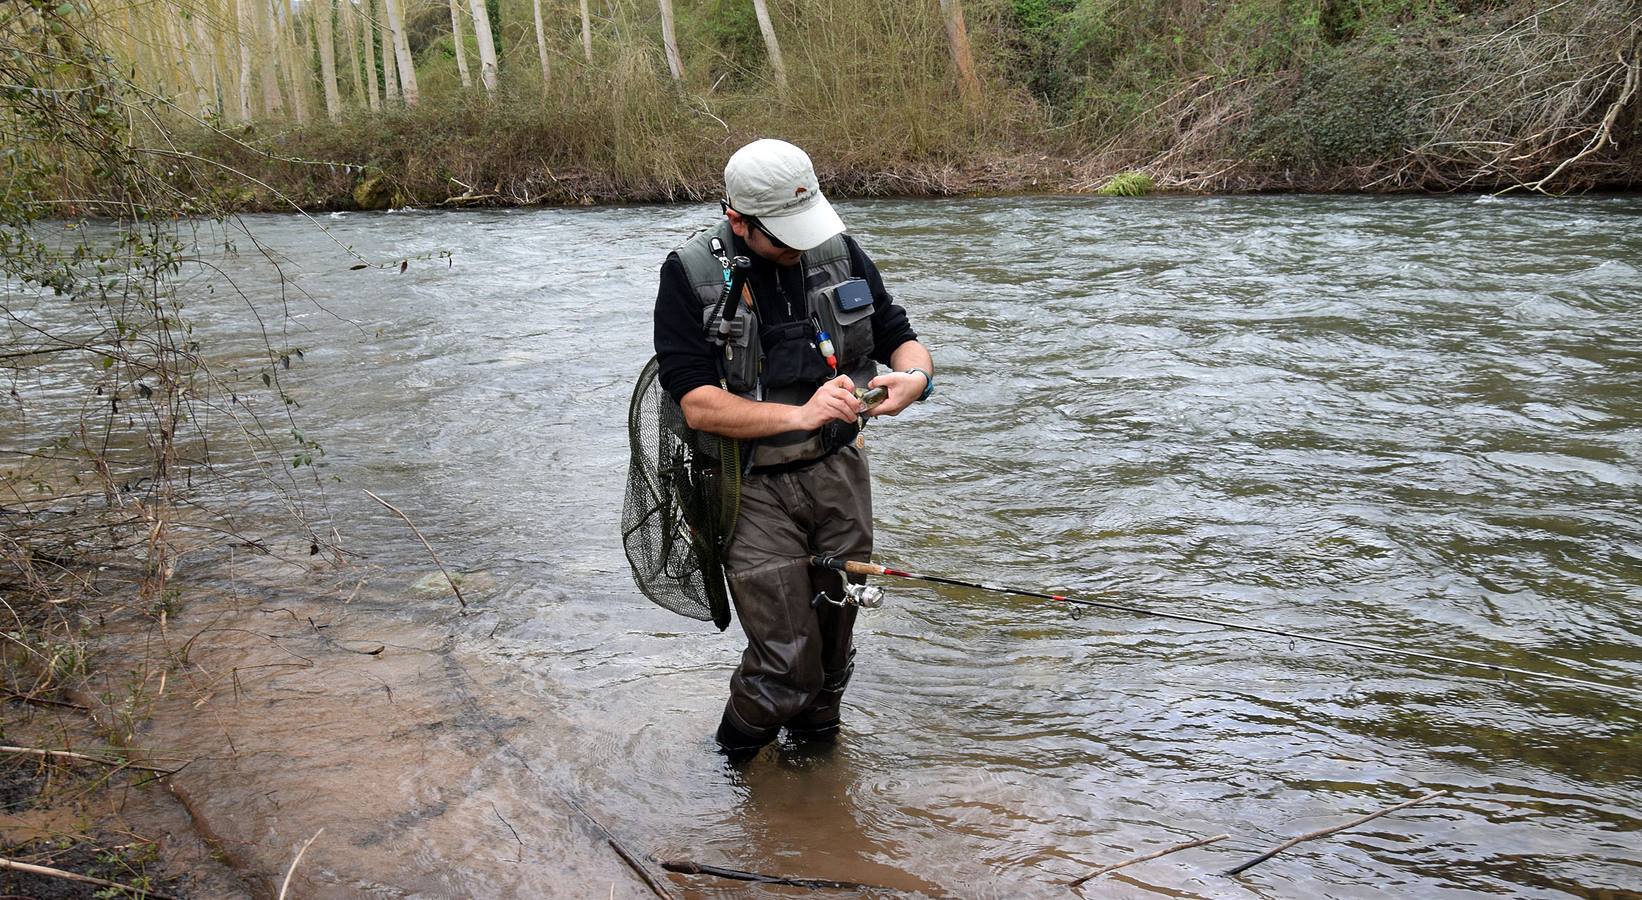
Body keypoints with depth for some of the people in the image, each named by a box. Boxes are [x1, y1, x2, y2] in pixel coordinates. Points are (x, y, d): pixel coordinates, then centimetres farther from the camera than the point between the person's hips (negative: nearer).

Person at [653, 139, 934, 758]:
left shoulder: (841, 254, 2)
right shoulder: (692, 276, -11)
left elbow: (900, 337, 11)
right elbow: (698, 404, -16)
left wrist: (916, 375, -13)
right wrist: (799, 415, -26)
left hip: (839, 474, 4)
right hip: (753, 490, -4)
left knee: (834, 638, 15)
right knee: (786, 662, -6)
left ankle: (815, 743, 42)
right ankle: (736, 759, 25)